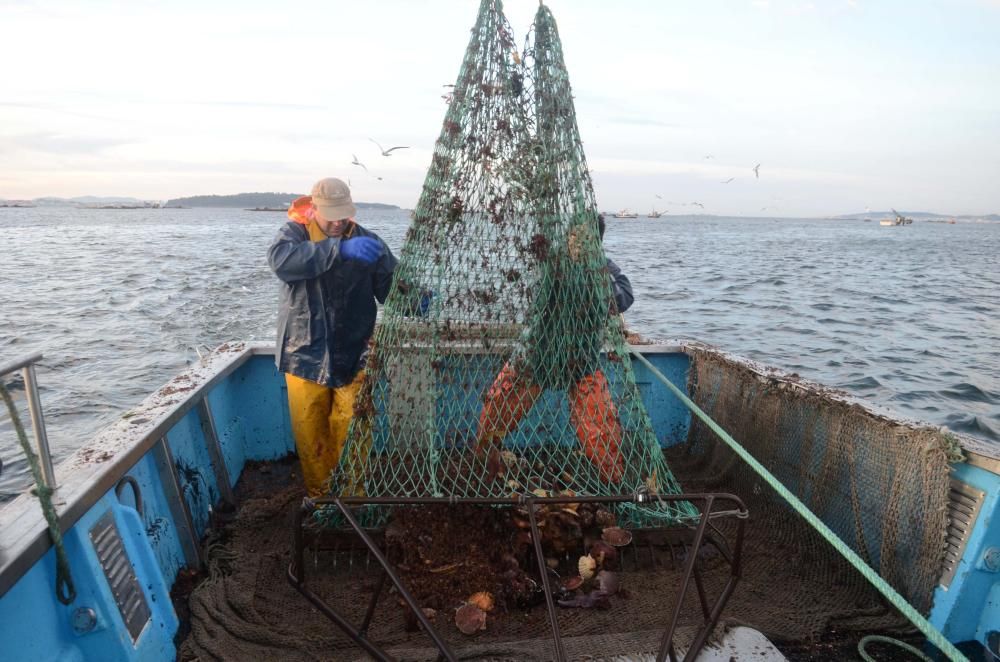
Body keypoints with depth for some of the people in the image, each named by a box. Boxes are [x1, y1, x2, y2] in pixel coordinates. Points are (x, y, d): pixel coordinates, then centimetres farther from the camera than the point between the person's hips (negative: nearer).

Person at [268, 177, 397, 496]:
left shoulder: (368, 241, 1)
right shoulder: (295, 232, -2)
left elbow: (392, 288, -3)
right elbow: (281, 259, -25)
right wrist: (340, 248, -35)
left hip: (353, 357, 0)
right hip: (305, 355, 0)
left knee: (350, 434, 7)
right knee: (310, 434, 11)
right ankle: (319, 496, 32)